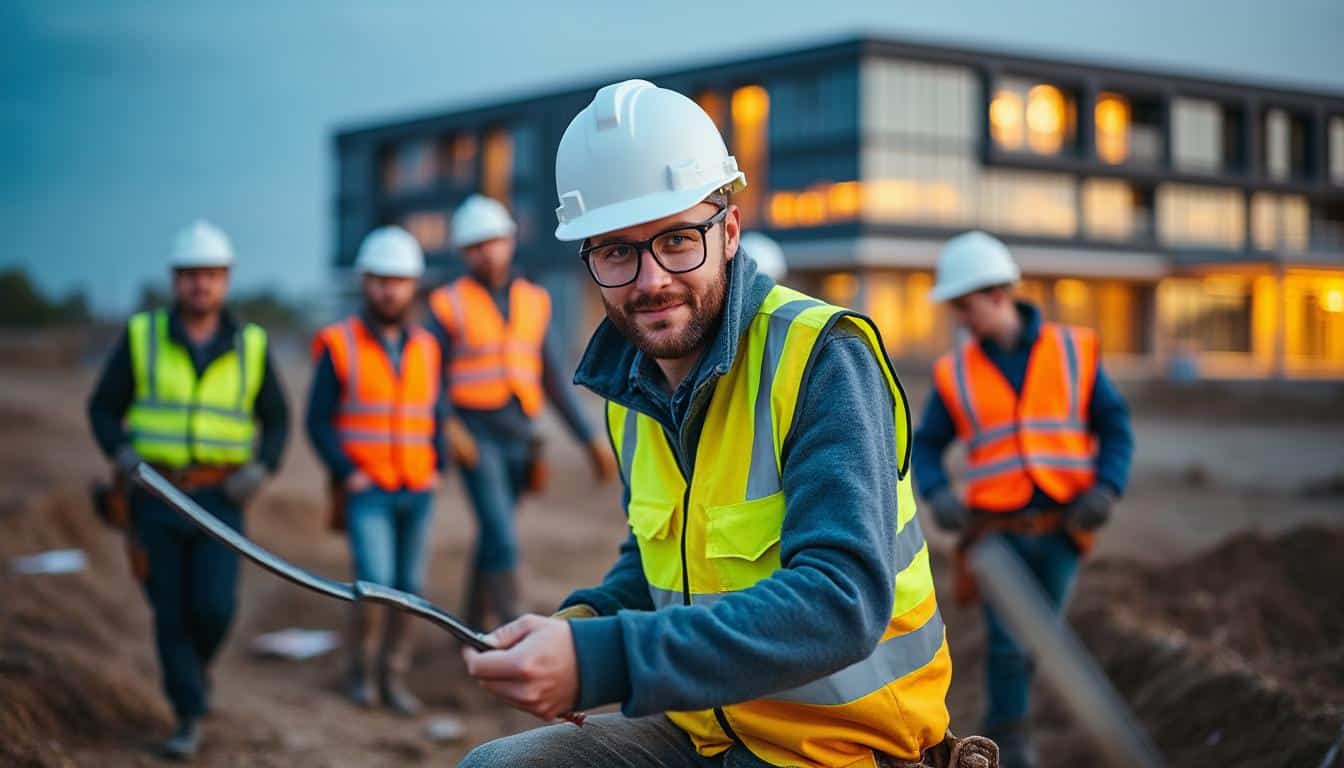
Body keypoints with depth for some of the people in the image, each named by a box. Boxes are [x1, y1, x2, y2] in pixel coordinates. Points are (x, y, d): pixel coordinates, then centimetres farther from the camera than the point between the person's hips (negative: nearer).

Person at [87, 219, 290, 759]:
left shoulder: (250, 346, 1)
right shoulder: (141, 336, -2)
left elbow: (276, 420, 9)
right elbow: (103, 408, 3)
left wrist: (262, 468, -10)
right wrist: (122, 452, -17)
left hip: (218, 498, 0)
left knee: (214, 606, -11)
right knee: (170, 610, -1)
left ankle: (197, 664, 22)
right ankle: (190, 719, 12)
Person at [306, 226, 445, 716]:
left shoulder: (426, 349, 9)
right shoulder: (338, 345, -4)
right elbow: (318, 422, -3)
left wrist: (437, 469, 3)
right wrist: (347, 474, -12)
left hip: (417, 492, 4)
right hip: (367, 492, -4)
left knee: (409, 588, 6)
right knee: (375, 583, -14)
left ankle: (394, 678, 18)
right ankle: (360, 669, 7)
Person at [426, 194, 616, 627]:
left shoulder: (534, 302, 12)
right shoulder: (449, 304, 1)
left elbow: (554, 378, 15)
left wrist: (590, 439, 10)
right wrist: (448, 426, -21)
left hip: (519, 432, 4)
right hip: (475, 433, -4)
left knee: (492, 535, 12)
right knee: (501, 532, -15)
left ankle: (472, 625, 24)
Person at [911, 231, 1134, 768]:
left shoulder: (1074, 352, 0)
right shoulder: (956, 373, 2)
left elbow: (1114, 427, 3)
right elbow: (927, 447, 7)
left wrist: (1106, 491, -14)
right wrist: (939, 498, -14)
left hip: (1060, 527, 1)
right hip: (997, 528, -1)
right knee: (1008, 639, -9)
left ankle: (1002, 721, 34)